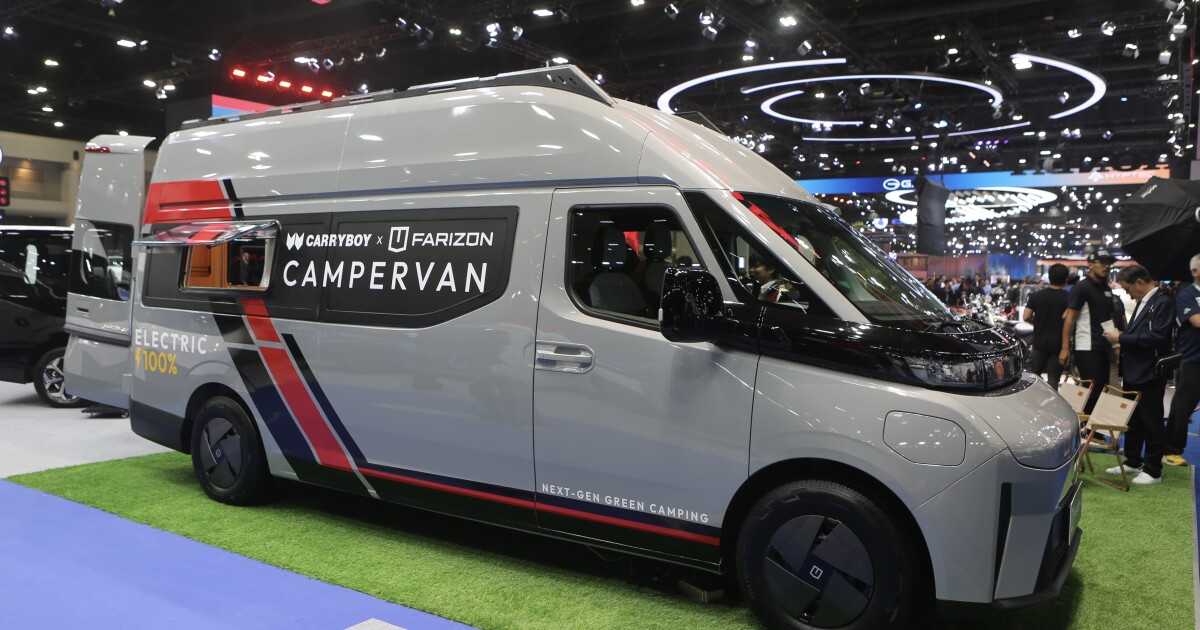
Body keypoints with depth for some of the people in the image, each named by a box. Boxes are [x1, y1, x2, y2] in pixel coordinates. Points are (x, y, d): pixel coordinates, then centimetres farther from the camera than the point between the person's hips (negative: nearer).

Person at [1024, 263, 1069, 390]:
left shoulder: (1036, 296, -2)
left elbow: (1026, 316, -4)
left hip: (1039, 342, 2)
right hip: (1059, 344, -2)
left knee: (1033, 375, 13)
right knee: (1053, 379, 3)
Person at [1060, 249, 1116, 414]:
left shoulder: (1107, 289, 16)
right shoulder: (1082, 288, -7)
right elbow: (1070, 318, -10)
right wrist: (1065, 348, -15)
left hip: (1104, 348, 8)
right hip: (1087, 349, -8)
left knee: (1102, 391, 10)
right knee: (1092, 392, -9)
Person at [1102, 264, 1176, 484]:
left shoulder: (1162, 303, -16)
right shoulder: (1141, 302, 13)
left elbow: (1157, 337, -24)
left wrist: (1121, 338, -19)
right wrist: (1122, 337, -2)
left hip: (1149, 375, -9)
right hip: (1133, 373, 9)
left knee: (1151, 422, 2)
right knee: (1132, 420, 18)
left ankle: (1153, 470, 11)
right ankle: (1133, 462, 30)